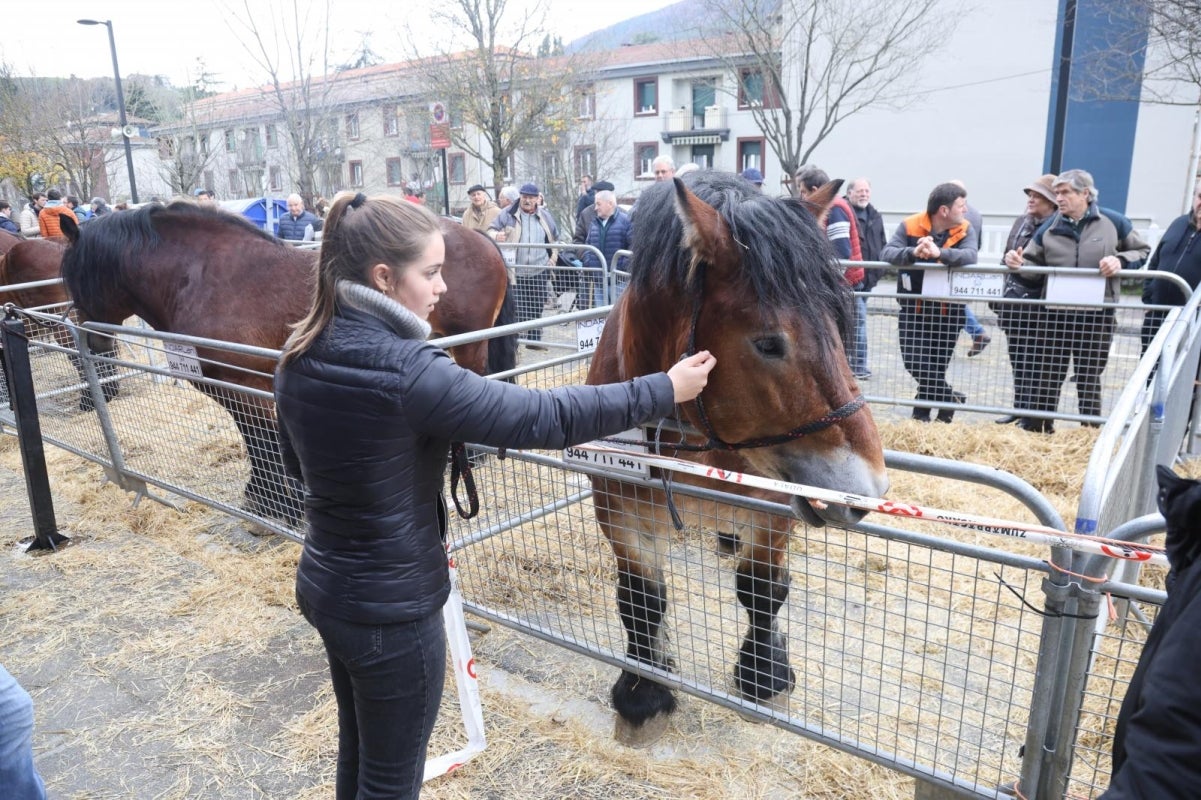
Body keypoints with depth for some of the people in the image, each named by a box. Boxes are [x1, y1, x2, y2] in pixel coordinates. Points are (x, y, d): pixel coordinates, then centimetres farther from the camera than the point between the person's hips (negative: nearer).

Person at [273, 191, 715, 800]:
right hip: (392, 607, -8)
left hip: (324, 585, 8)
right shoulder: (405, 370, -28)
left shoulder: (300, 360, -3)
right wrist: (663, 391, -15)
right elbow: (541, 418, -25)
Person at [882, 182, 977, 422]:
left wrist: (940, 253, -41)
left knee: (936, 367, 7)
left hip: (948, 312, 1)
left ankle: (922, 415, 24)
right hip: (913, 310, -1)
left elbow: (970, 256, -22)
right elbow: (887, 253, -19)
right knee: (914, 362, -8)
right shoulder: (910, 226, -7)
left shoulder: (964, 230, -3)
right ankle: (951, 398, 12)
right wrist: (913, 252, -39)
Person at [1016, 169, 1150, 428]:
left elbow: (1143, 251, 7)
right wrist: (1017, 263, -16)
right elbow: (1032, 263, 6)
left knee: (1089, 379, 9)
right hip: (1057, 313, 2)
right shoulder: (1050, 228, 4)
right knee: (1049, 377, 8)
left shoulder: (1113, 222, 0)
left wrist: (1121, 261, -12)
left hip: (1097, 314, -2)